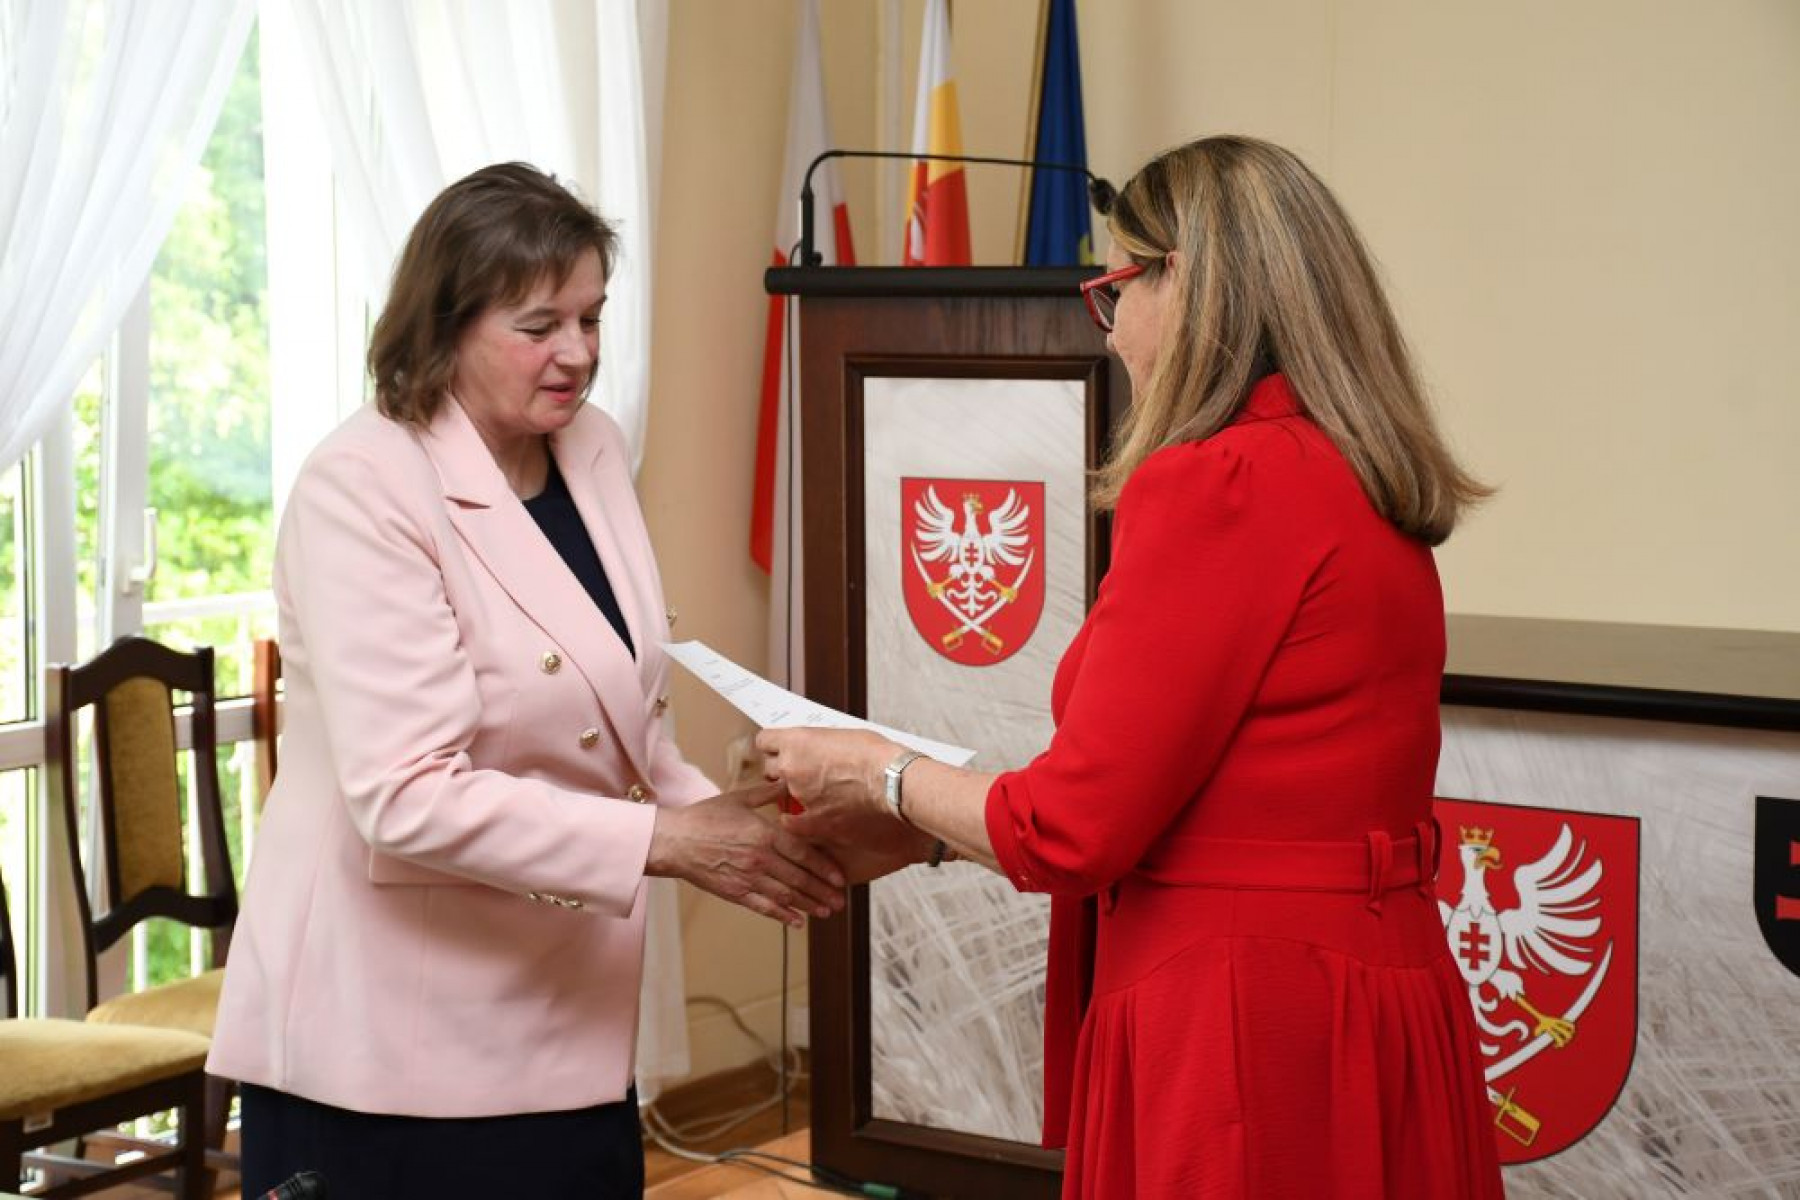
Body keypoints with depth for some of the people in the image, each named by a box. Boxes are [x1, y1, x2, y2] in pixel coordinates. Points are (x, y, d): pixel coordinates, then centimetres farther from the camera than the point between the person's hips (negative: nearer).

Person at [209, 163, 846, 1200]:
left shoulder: (594, 450, 5)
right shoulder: (362, 490, -17)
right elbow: (408, 797, -25)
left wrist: (721, 824, -4)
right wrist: (666, 840, -25)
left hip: (562, 1015, 7)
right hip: (390, 1037, -7)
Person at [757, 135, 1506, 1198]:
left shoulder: (1215, 487, -17)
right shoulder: (1365, 491, 9)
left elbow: (1071, 830, -16)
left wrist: (884, 779, 3)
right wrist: (931, 826, 19)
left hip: (1246, 1032, -9)